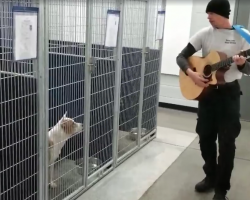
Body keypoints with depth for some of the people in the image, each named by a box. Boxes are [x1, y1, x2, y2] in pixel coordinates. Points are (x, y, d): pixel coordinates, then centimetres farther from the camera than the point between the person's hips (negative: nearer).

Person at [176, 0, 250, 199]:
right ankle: (211, 176, 31)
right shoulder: (204, 33, 0)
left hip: (229, 92, -3)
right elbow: (182, 57, 0)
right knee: (205, 136, 11)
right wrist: (191, 73, -19)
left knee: (227, 141, 1)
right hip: (206, 91, 3)